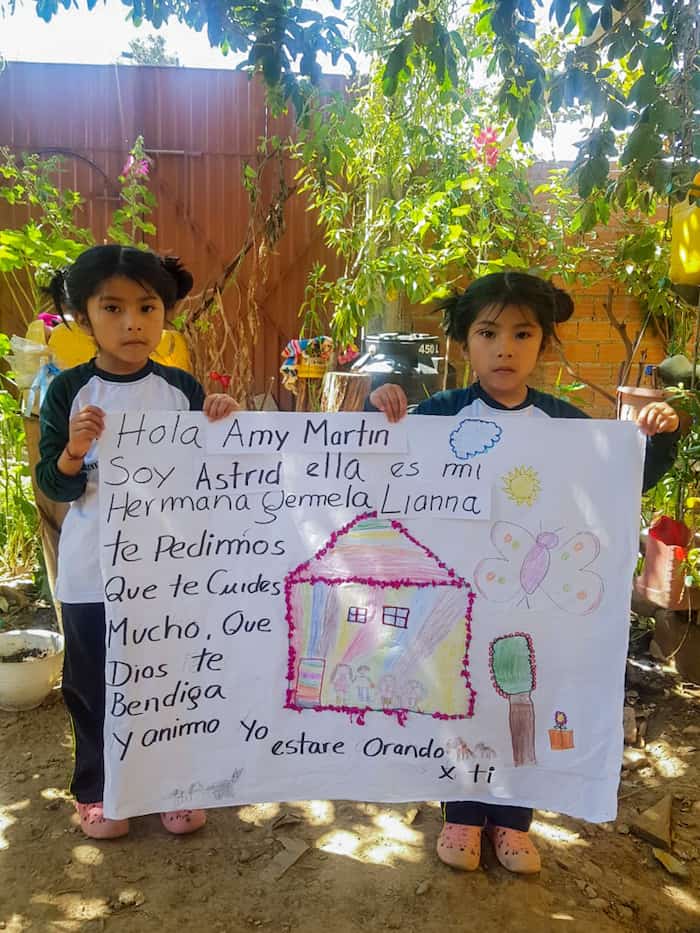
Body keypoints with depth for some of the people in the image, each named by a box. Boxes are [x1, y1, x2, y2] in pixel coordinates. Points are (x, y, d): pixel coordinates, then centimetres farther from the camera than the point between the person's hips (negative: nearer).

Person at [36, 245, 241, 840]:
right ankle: (96, 792, 35)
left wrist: (220, 428, -13)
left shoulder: (183, 389, -2)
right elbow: (53, 487, -4)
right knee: (95, 684, 13)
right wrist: (74, 451, -24)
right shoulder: (69, 391, -5)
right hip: (93, 573, 0)